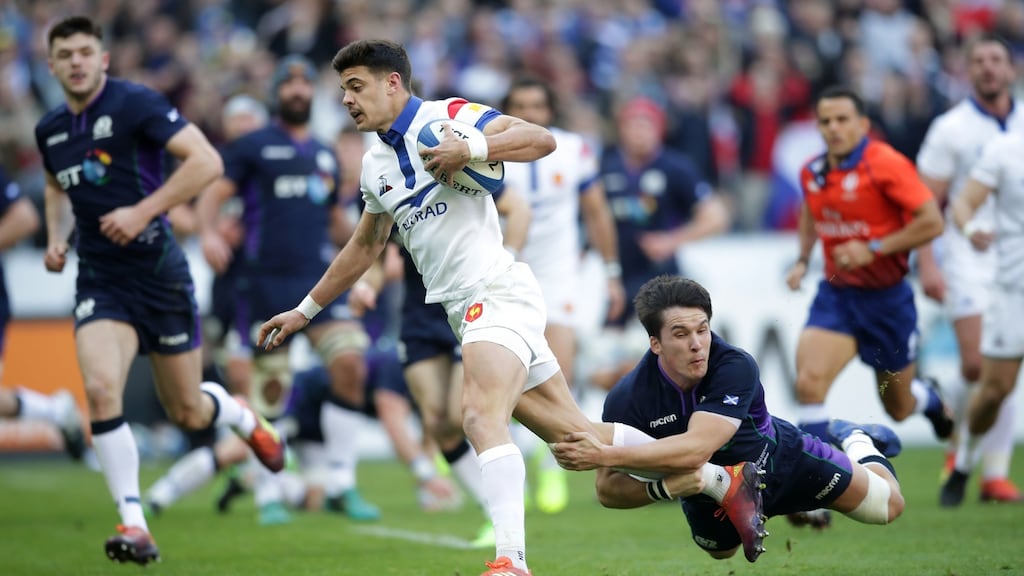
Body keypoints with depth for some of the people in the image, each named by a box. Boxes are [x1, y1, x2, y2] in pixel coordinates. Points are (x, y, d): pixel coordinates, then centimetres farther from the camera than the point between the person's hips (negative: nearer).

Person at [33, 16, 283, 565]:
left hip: (157, 270, -3)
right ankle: (133, 524, -16)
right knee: (101, 388, -22)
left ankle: (242, 416, 46)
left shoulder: (135, 104, -12)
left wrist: (143, 211, -24)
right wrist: (54, 236, 10)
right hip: (99, 279, 3)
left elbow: (206, 160, -20)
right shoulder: (50, 129, 7)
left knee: (188, 412, 8)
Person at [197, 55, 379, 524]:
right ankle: (268, 495, 11)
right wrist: (209, 233, -20)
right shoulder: (252, 147, 6)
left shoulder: (326, 157, 21)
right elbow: (212, 195, -1)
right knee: (270, 386, -2)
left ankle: (342, 485, -6)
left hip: (319, 279, 4)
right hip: (267, 281, -4)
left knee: (350, 364, -14)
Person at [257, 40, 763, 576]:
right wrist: (305, 310, 35)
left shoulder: (446, 116, -5)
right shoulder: (373, 164, 18)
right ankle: (721, 479, 13)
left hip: (497, 292, -8)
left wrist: (470, 150, -26)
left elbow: (541, 139, -14)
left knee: (482, 417, -28)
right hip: (464, 309, 8)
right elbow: (363, 247, 33)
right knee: (575, 433, 5)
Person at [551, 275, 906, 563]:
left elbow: (697, 449, -55)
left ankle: (856, 444, 38)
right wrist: (663, 488, -47)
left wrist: (604, 456, -61)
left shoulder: (735, 367, -42)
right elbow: (608, 490, -28)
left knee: (887, 505, 5)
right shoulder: (627, 400, -36)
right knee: (720, 550, 36)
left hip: (776, 459, -3)